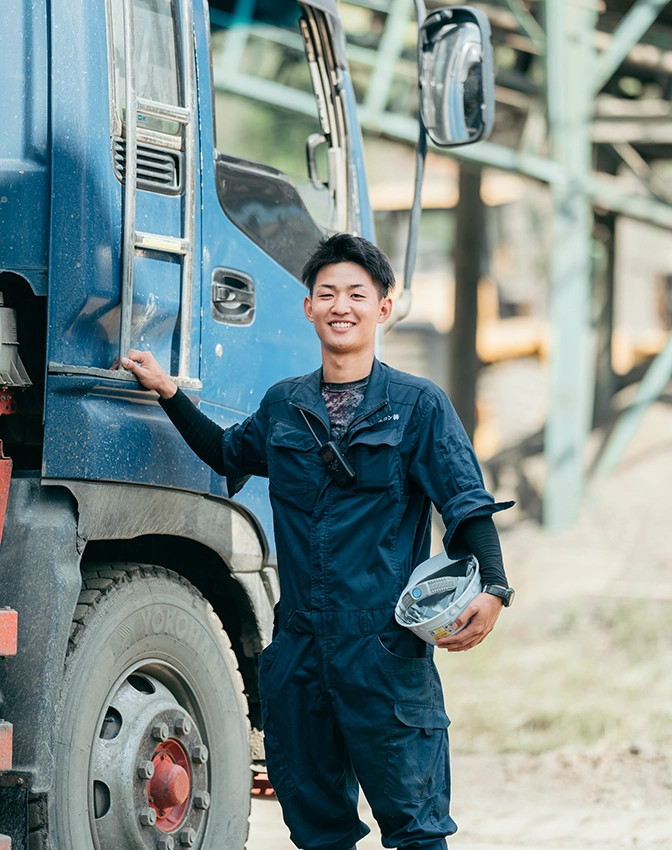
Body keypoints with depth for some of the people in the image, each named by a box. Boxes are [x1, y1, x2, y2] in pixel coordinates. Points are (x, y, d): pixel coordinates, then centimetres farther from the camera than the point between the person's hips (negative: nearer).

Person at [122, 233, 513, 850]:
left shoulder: (418, 405, 1)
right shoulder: (283, 406, 14)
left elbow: (468, 506, -5)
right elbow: (229, 454, 36)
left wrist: (491, 590, -21)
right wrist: (170, 394, 28)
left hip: (386, 645, -5)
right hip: (299, 646, 5)